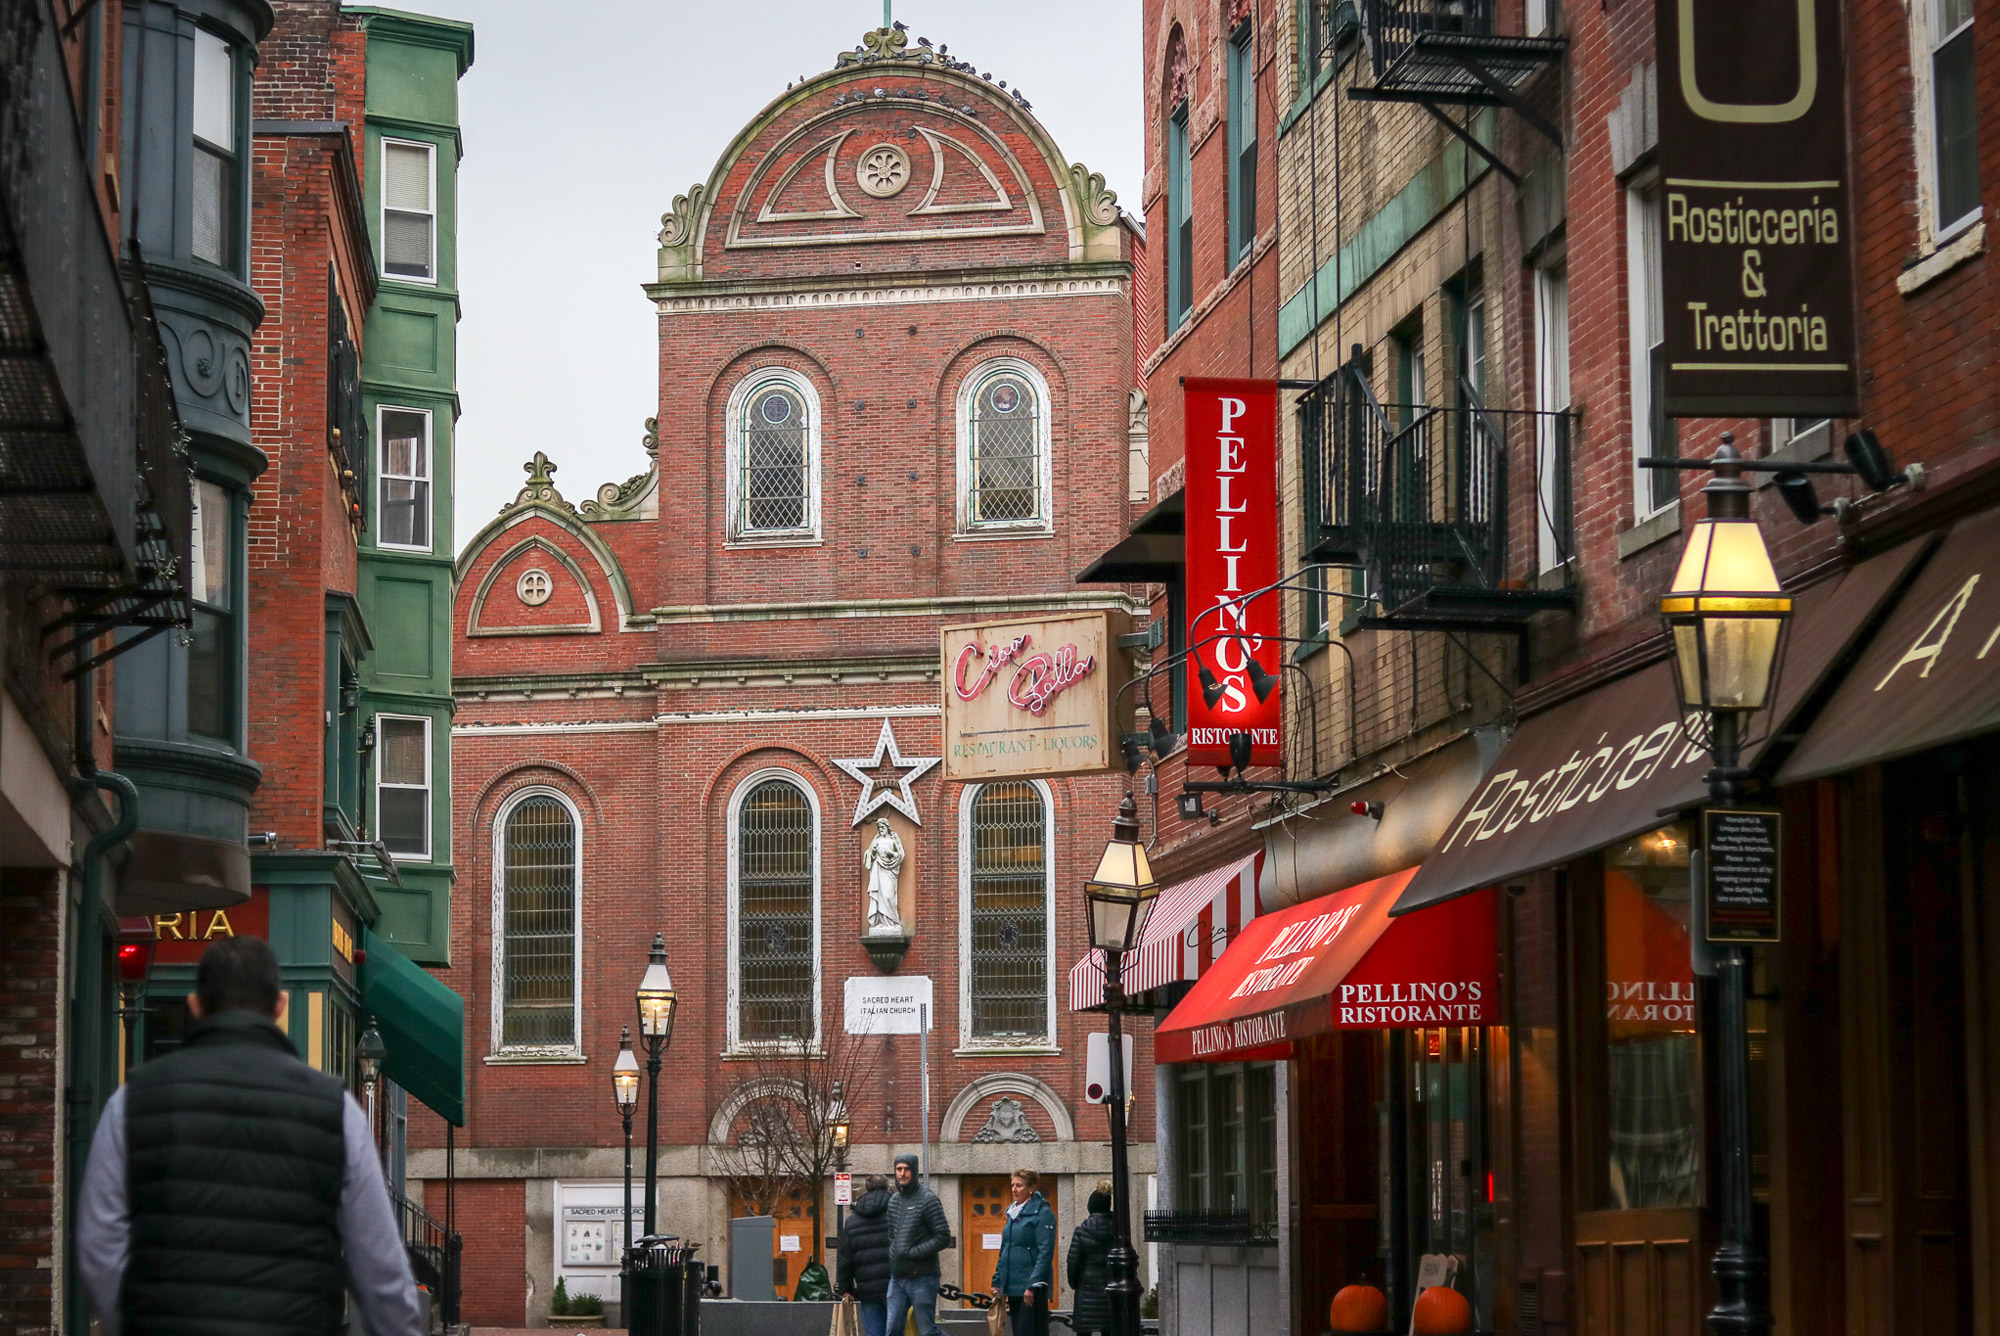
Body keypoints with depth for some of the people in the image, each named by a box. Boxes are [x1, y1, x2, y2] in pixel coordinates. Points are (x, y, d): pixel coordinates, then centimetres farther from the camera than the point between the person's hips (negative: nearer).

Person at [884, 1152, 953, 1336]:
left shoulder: (928, 1199, -8)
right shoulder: (894, 1200, 13)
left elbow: (943, 1238, -12)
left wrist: (912, 1252, -16)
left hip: (922, 1278, -6)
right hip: (897, 1278, 6)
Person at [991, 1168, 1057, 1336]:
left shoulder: (1042, 1212, -10)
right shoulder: (1013, 1212, 15)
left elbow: (1046, 1252, -15)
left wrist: (1033, 1285, -19)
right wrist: (997, 1281, 17)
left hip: (1033, 1287, -8)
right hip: (1013, 1285, 8)